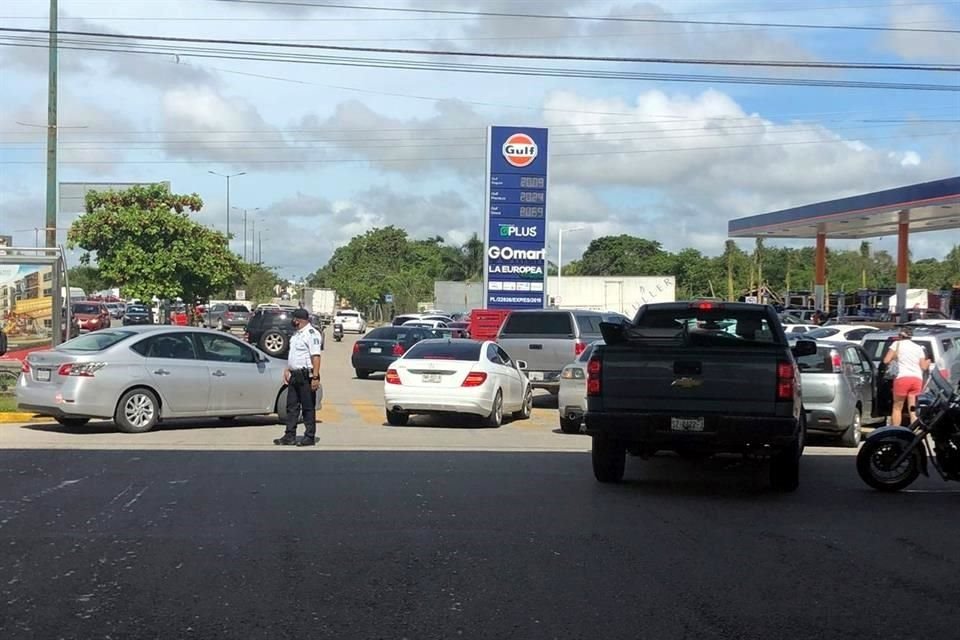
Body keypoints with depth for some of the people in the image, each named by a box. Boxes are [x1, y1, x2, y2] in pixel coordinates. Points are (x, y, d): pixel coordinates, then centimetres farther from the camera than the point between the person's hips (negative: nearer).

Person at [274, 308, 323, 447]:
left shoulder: (312, 334, -14)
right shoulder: (297, 334, 17)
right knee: (292, 407, 10)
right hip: (294, 375, 10)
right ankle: (290, 436, 15)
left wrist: (315, 377, -26)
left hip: (306, 376, -10)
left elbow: (316, 356, -21)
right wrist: (287, 369, 19)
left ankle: (310, 437, 4)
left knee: (308, 407, -2)